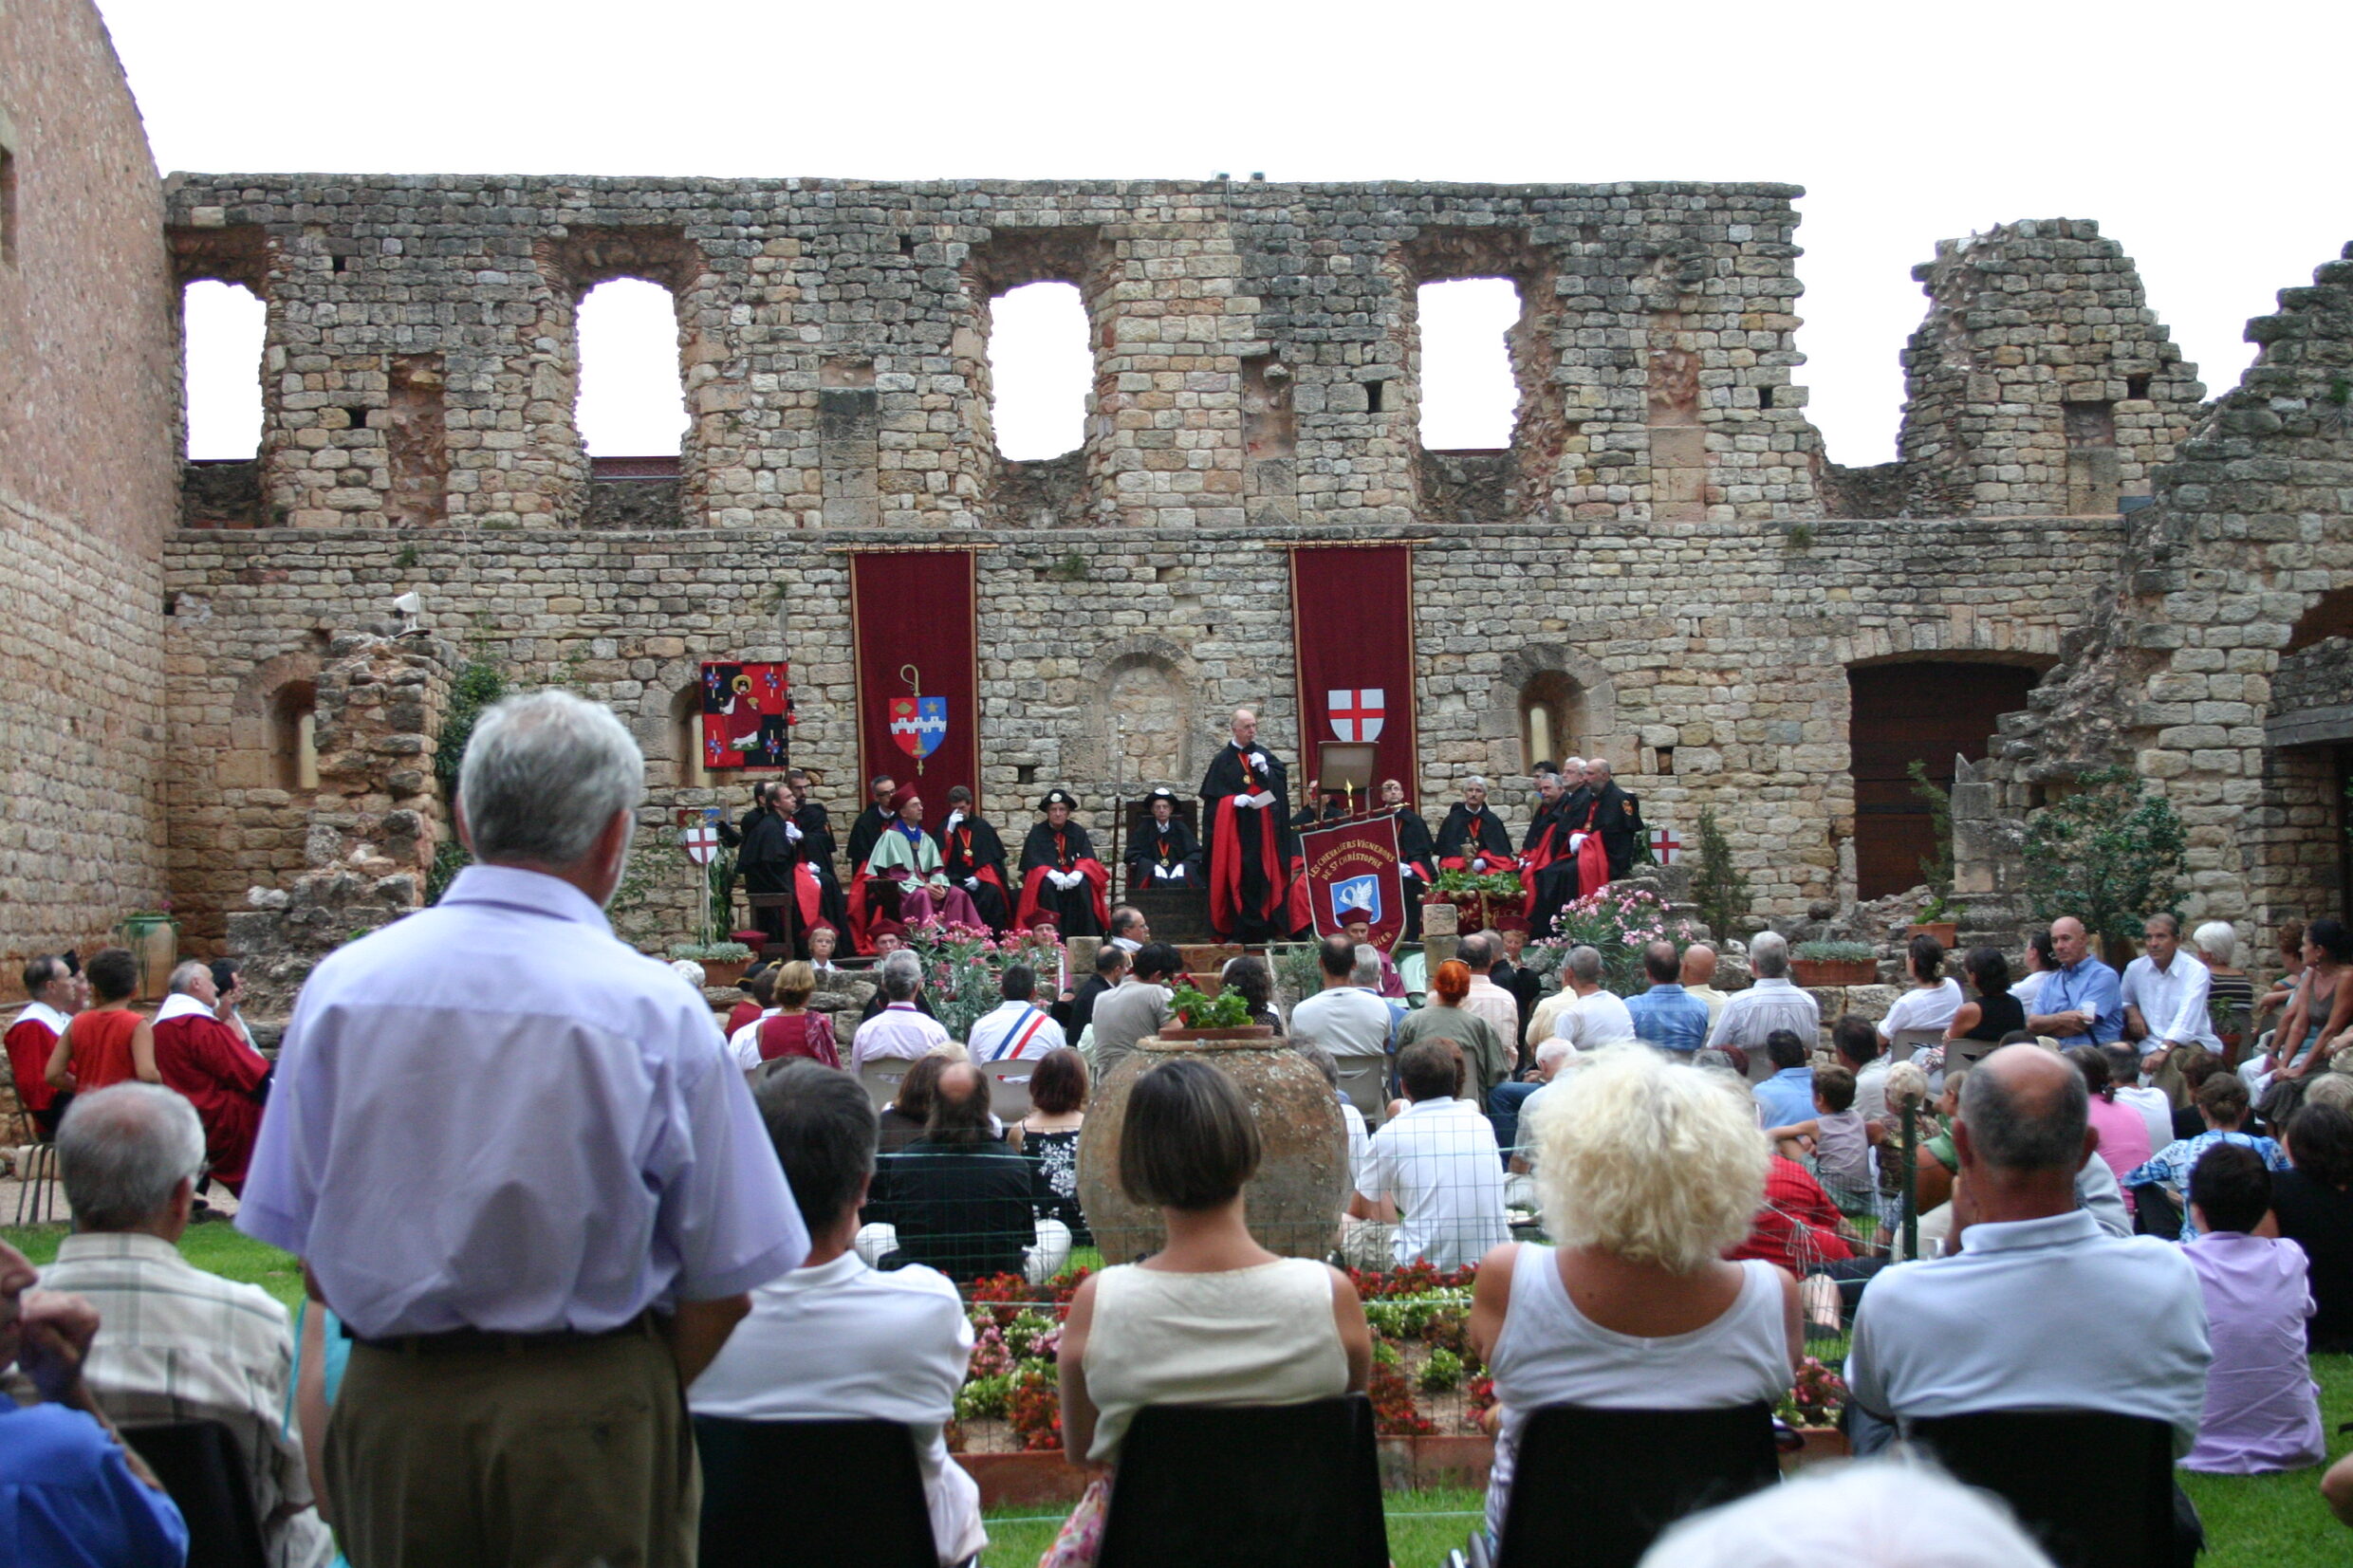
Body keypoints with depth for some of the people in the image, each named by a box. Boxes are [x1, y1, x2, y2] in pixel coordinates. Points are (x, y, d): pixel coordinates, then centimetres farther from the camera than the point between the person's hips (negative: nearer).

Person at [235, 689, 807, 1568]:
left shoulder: (340, 987, -3)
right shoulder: (654, 1010, -12)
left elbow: (307, 1259, 2)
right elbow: (724, 1288, -10)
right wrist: (631, 1404, 6)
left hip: (391, 1407, 3)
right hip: (589, 1416, -3)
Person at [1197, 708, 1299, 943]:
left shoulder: (1264, 755, 14)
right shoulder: (1223, 759, 3)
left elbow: (1281, 782, 7)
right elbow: (1213, 796, -1)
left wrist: (1264, 768, -7)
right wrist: (1234, 800, -15)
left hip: (1263, 828, 3)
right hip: (1236, 828, -3)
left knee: (1266, 874, -2)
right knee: (1237, 876, -7)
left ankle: (1267, 928, 0)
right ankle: (1237, 930, -5)